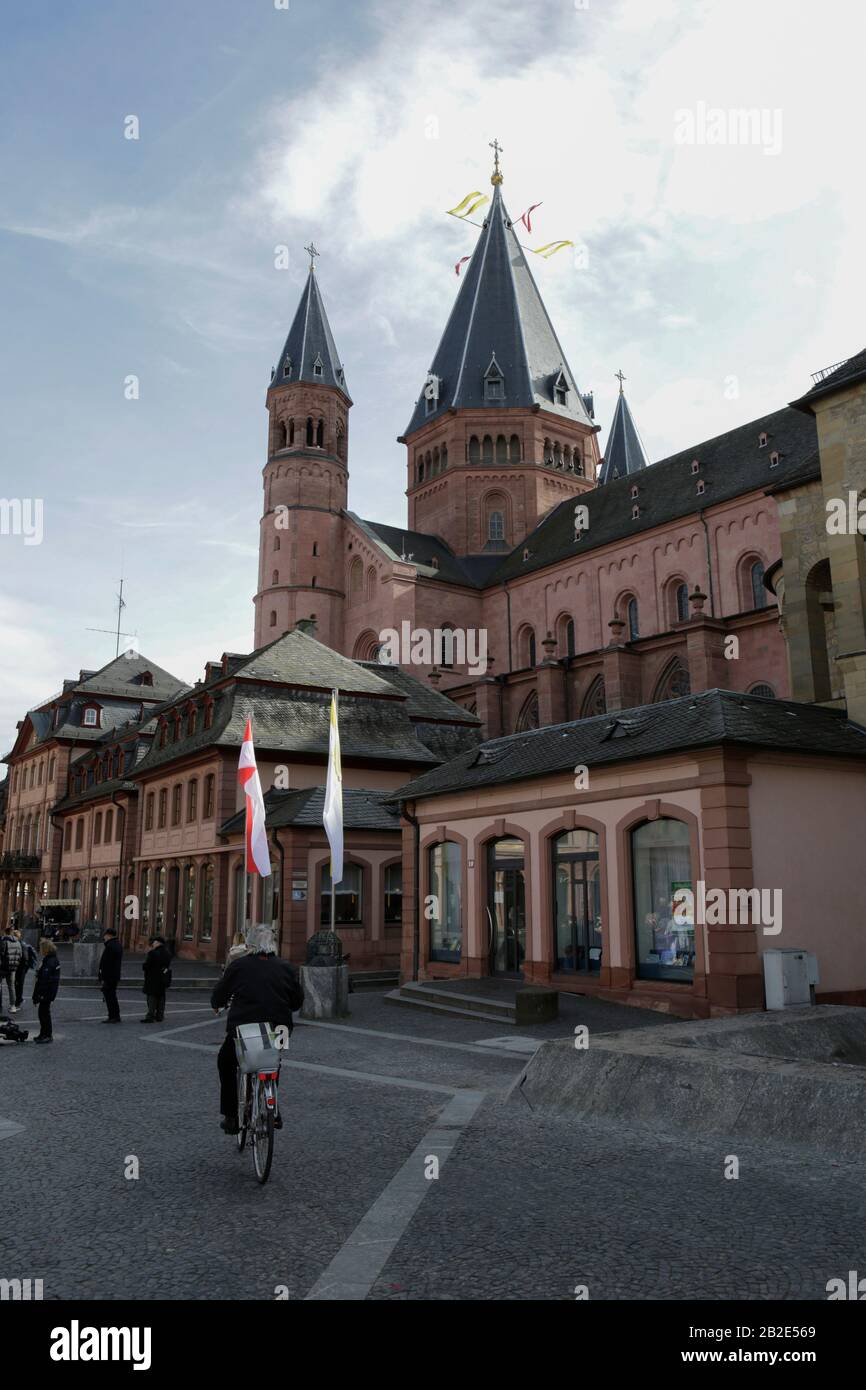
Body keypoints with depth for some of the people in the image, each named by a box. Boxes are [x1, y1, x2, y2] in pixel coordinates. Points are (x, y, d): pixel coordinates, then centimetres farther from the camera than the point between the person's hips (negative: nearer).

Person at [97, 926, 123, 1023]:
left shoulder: (110, 946, -17)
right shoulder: (118, 945, 14)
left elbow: (106, 964, -21)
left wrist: (102, 978, -19)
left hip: (109, 977, -10)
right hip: (115, 976, 10)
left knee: (109, 996, -4)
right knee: (112, 996, 17)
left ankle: (112, 1017, -2)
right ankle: (116, 1016, 22)